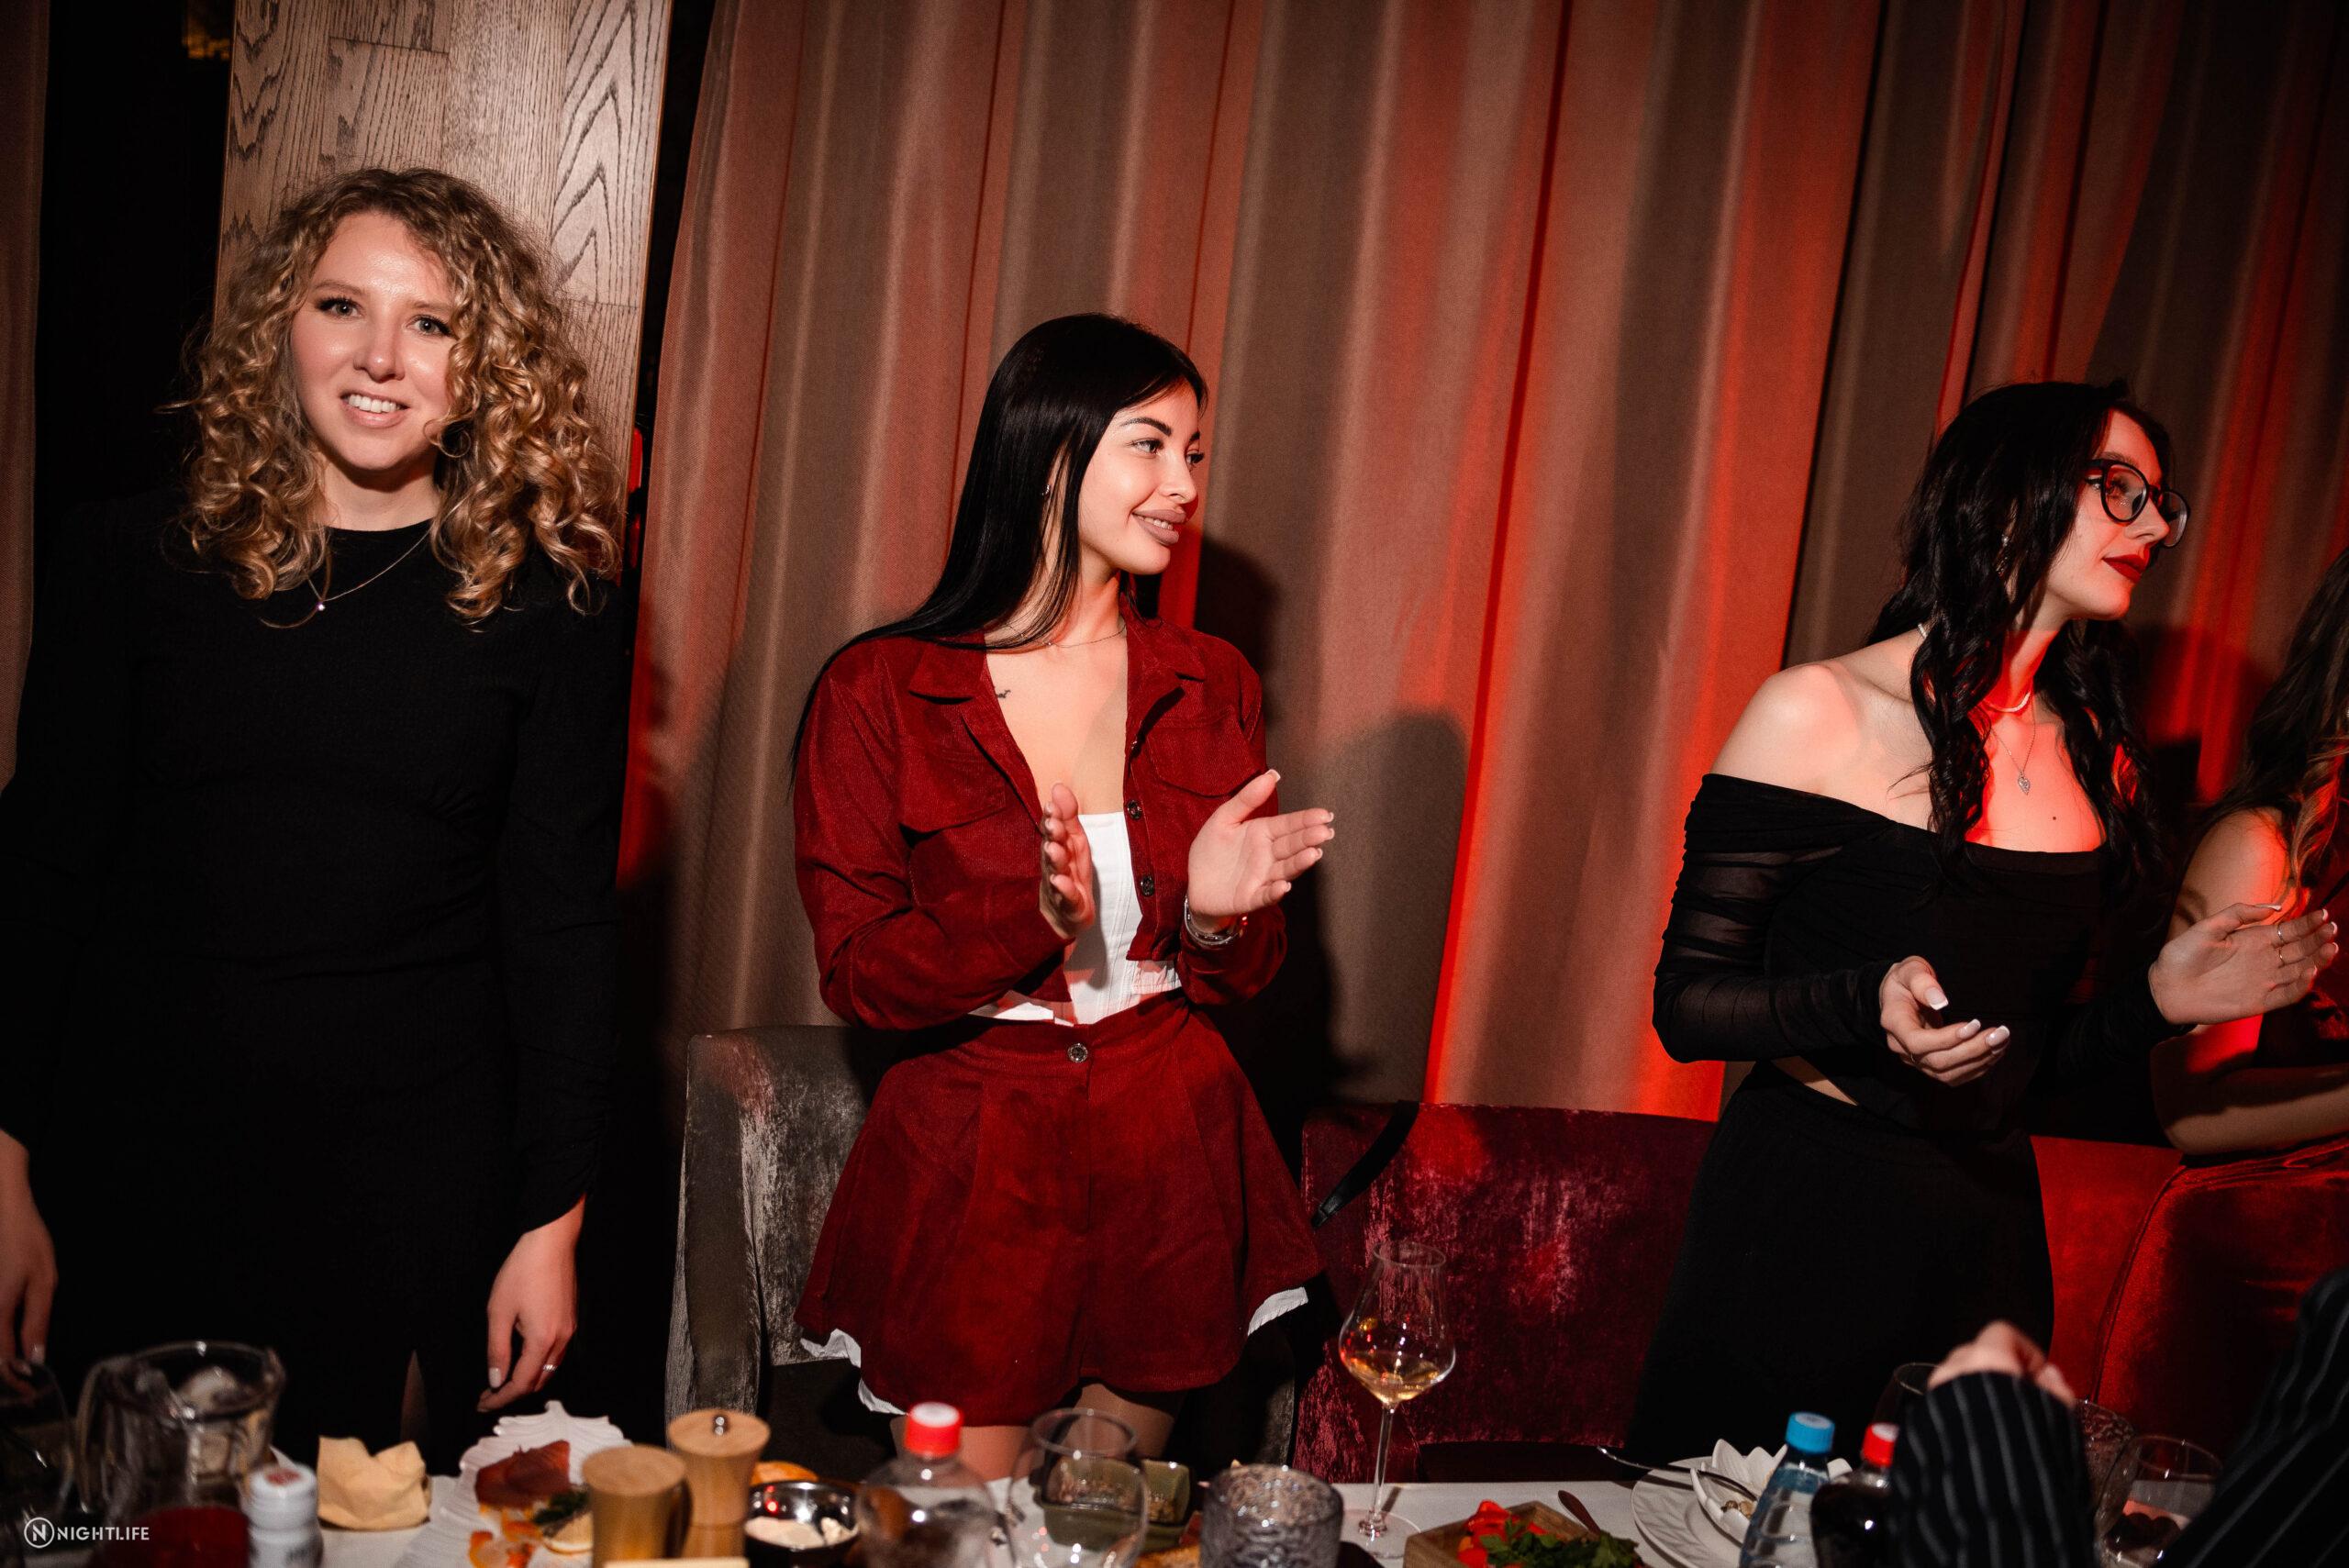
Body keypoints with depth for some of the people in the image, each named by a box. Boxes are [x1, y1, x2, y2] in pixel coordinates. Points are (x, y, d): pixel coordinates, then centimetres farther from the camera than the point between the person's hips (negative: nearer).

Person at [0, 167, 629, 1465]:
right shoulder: (131, 560, 1)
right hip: (137, 1168, 1)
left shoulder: (550, 605, -2)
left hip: (419, 1188, -1)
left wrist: (552, 1220, -3)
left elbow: (563, 924, -1)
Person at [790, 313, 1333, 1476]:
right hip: (967, 1171, -3)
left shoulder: (1209, 686, 3)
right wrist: (1031, 914, -27)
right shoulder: (878, 692, -8)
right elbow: (858, 975, -10)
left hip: (1166, 1162, 3)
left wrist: (1216, 913, -16)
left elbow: (1239, 980, 8)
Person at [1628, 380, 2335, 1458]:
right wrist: (1864, 1005, -26)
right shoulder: (1819, 713, -11)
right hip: (1800, 1215, -5)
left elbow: (2023, 1060, 12)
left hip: (1986, 1235, 5)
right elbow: (1687, 1003, -11)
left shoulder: (2097, 761, 5)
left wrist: (2158, 1001, -4)